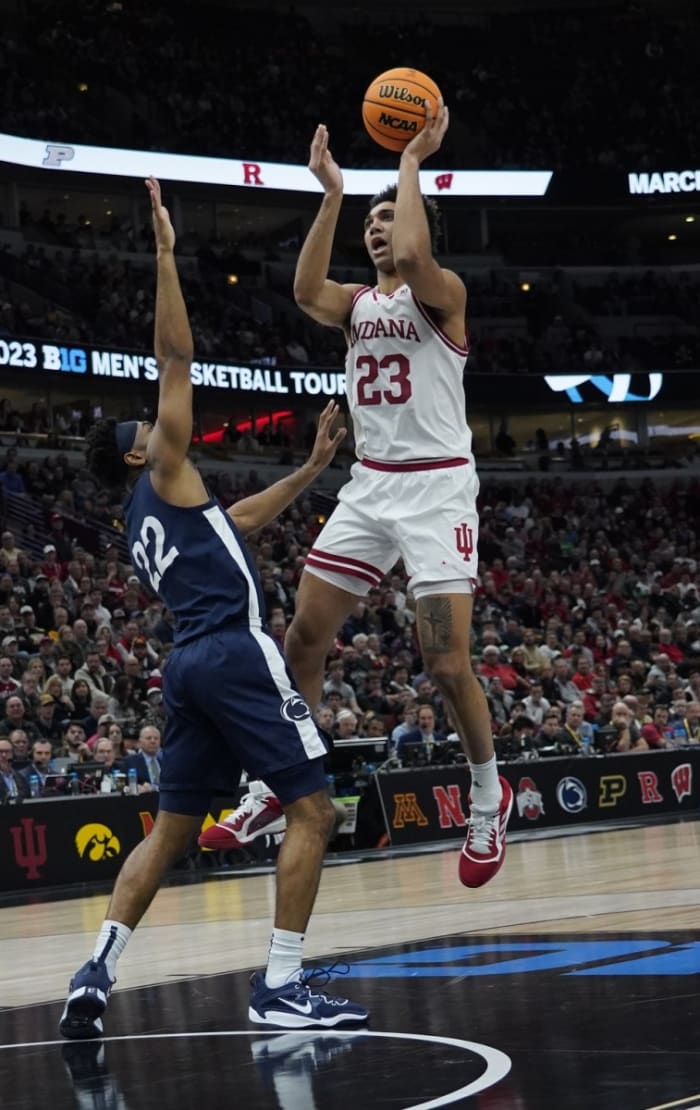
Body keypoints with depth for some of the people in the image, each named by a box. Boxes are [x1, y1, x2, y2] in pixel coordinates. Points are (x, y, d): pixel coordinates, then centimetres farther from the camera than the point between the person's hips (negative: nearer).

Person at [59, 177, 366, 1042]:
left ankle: (96, 971, -2)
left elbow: (239, 520, 39)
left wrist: (310, 469, 40)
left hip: (189, 664, 9)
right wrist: (165, 252, -4)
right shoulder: (165, 476, 3)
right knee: (312, 807, -6)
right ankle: (281, 987, -13)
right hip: (237, 653, -9)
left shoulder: (147, 519, 24)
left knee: (173, 827, 11)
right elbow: (176, 359, -5)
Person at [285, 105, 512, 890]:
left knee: (446, 661, -12)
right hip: (369, 485, 6)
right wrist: (331, 193, -14)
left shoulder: (442, 293, -5)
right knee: (302, 637, 2)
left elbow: (413, 257, -29)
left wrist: (412, 161, -19)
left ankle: (489, 796, 9)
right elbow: (306, 293, -12)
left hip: (436, 486, -6)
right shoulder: (357, 302, 12)